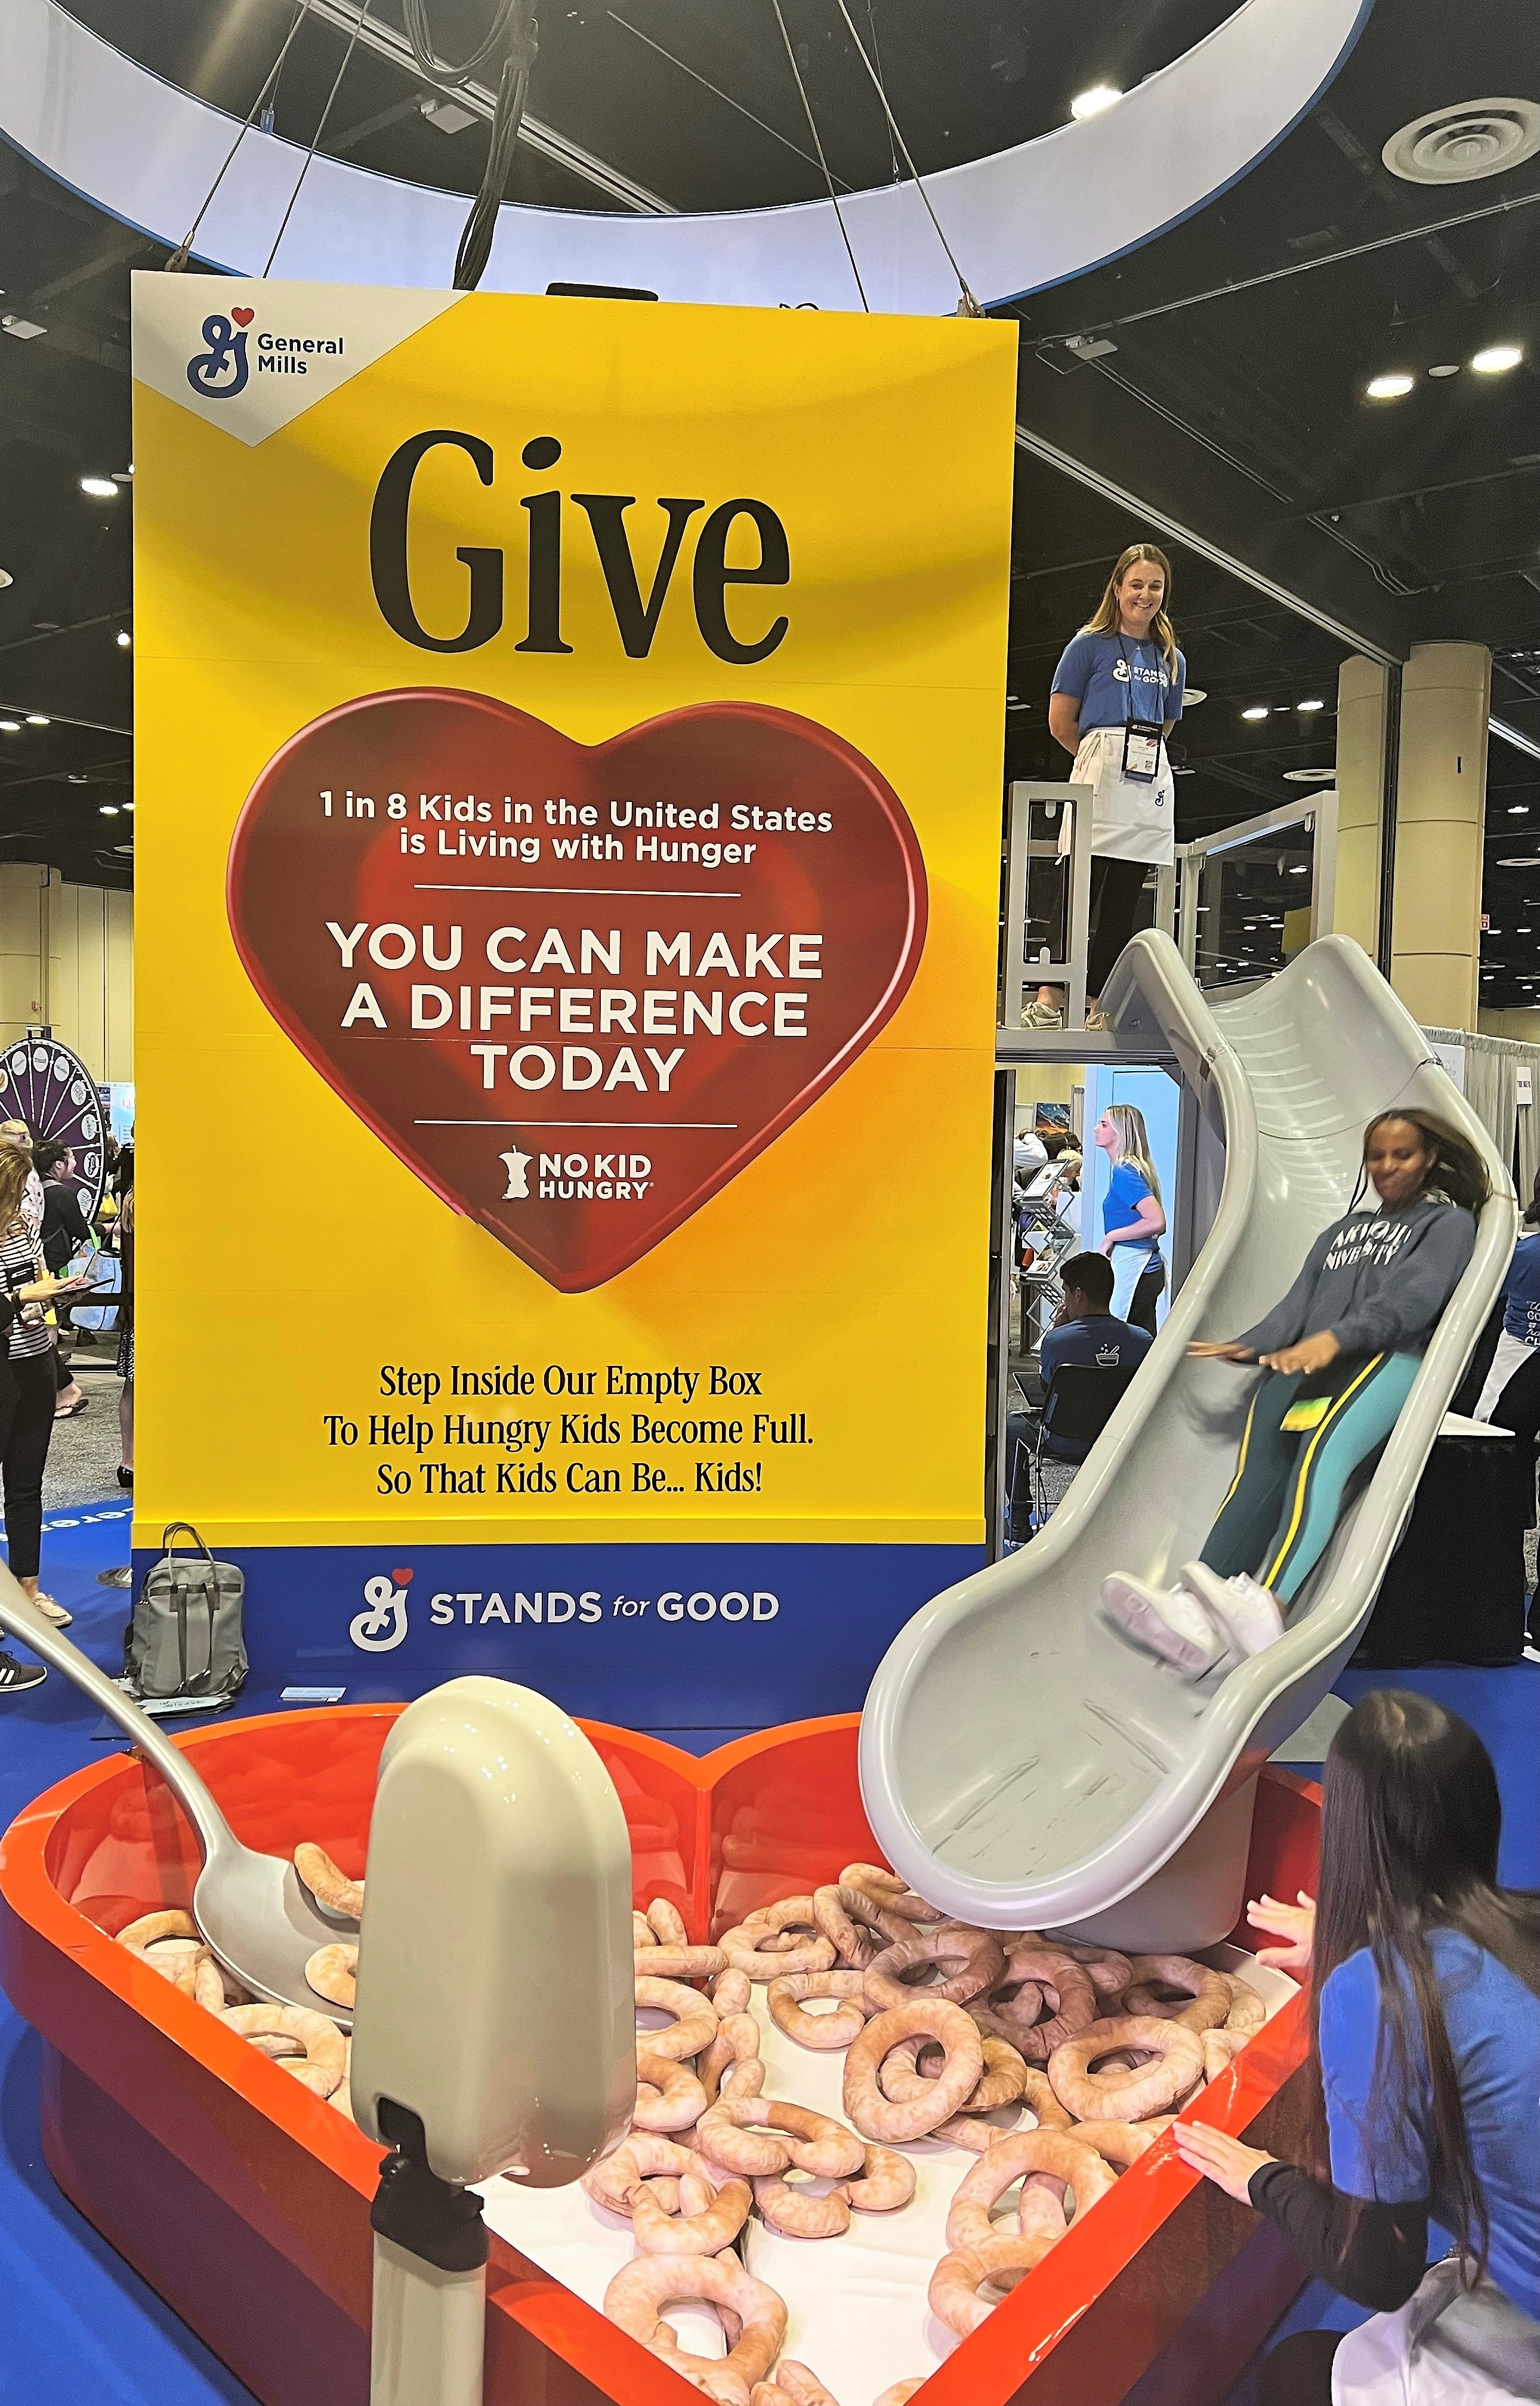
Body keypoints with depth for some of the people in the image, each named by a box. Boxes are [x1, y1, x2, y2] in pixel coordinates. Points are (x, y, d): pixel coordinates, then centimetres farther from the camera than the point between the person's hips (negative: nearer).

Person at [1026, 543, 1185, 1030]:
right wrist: (1105, 753, 11)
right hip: (1100, 777, -5)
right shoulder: (1090, 645, 4)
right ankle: (1050, 995, -13)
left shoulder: (1172, 659, 17)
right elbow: (1061, 722, 2)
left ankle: (1097, 1002, 1)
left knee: (1123, 899, 1)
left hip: (1153, 780, 5)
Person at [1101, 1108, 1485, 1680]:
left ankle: (1264, 1610, -57)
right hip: (1302, 1364, 5)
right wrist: (1252, 1345, -1)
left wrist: (1337, 1337, -20)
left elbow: (1413, 1295, -3)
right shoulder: (1343, 1229, 35)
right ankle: (1196, 1612, -44)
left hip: (1390, 1358, -5)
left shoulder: (1449, 1222, 17)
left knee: (1321, 1452, -35)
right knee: (1259, 1474, -23)